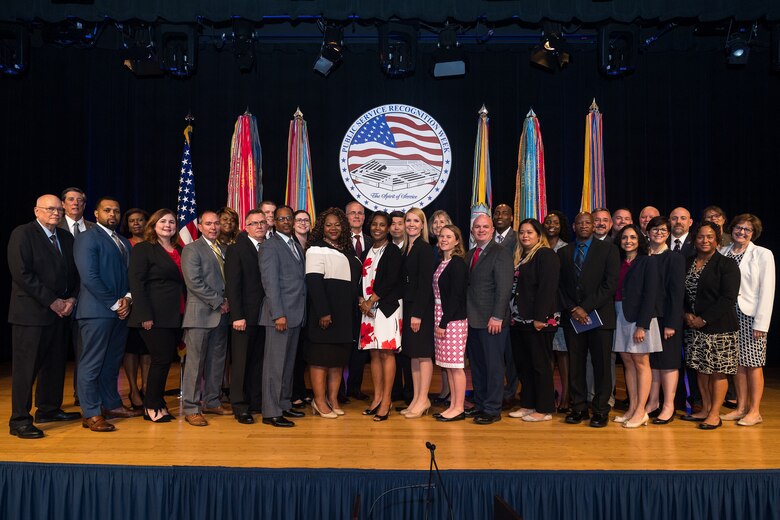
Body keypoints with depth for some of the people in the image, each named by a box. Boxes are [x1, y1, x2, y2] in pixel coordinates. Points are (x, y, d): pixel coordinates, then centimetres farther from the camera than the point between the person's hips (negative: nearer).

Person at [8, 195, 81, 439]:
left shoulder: (66, 238, 14)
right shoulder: (22, 234, -6)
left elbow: (74, 272, 15)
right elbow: (22, 274, -15)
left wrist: (72, 299, -2)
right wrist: (51, 301, -15)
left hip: (59, 311, 7)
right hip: (31, 313, -7)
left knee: (55, 363, 14)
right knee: (26, 366, -2)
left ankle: (48, 409, 28)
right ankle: (19, 420, 6)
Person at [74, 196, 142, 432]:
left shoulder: (124, 242, 18)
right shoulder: (87, 238, -6)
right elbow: (89, 277, -15)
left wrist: (127, 298, -2)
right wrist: (114, 304, -14)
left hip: (120, 311, 8)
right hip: (97, 311, -7)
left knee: (112, 361, 15)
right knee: (91, 363, -1)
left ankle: (112, 404, 25)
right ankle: (91, 414, 4)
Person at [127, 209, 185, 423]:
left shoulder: (180, 251, 16)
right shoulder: (143, 249, -2)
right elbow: (137, 283, -9)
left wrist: (184, 313, 9)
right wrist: (145, 316, -17)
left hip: (176, 316, 6)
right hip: (155, 317, -6)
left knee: (167, 359, 8)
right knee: (162, 359, -5)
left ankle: (156, 403, 20)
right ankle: (152, 407, 10)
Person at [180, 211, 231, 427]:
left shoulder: (223, 250, 16)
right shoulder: (192, 249, -4)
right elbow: (194, 282, -14)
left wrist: (227, 302, 0)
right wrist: (219, 302, -13)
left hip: (221, 314, 7)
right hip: (200, 314, -7)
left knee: (217, 361, 12)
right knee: (195, 362, -2)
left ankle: (211, 402, 23)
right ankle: (191, 408, 5)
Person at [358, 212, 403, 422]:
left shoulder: (393, 251, -2)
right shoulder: (367, 252, 16)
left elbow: (391, 280, -12)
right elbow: (362, 279, 12)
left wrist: (371, 301, -12)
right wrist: (362, 301, -4)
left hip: (387, 306, -6)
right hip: (368, 307, 6)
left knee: (386, 353, -6)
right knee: (374, 353, 8)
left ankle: (386, 400, -1)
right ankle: (377, 397, 15)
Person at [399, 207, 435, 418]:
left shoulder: (425, 249, -10)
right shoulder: (406, 249, 14)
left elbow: (425, 282, -16)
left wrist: (417, 313, -19)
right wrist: (408, 311, 8)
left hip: (421, 308, -8)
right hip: (409, 306, 8)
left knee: (423, 353, -1)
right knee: (413, 354, 11)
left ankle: (423, 400, 6)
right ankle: (417, 398, 19)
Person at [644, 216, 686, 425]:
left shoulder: (675, 259, -4)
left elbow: (677, 293, -9)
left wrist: (672, 323, -14)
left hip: (667, 319, -4)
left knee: (668, 362, 3)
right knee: (652, 362, 10)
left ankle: (668, 407, 11)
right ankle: (652, 403, 19)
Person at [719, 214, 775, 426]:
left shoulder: (763, 255, -2)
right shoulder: (723, 253, 7)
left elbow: (767, 290, -6)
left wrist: (761, 323, -11)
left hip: (751, 315, -3)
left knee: (753, 365, 1)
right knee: (737, 363, 9)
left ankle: (754, 411, 12)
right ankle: (741, 407, 19)